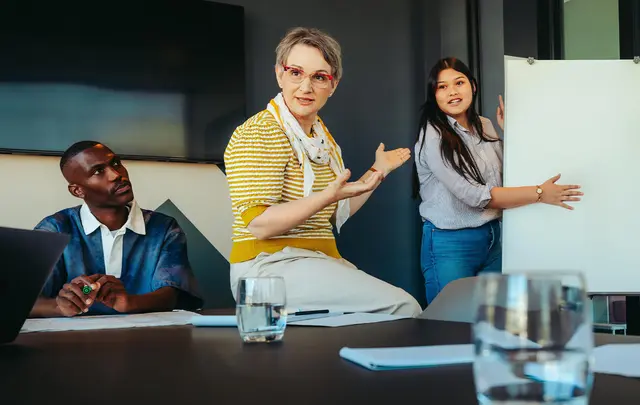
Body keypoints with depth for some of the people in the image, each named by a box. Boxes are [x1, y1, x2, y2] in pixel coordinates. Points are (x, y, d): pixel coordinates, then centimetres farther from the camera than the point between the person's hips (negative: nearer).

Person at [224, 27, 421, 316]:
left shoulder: (323, 137, 16)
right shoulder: (258, 133, -10)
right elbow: (258, 224, -19)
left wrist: (376, 172, 19)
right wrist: (327, 196, -28)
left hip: (321, 261, 9)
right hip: (270, 266, -9)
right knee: (401, 306, -22)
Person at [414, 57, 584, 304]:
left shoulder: (484, 126, 6)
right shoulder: (433, 136, -15)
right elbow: (475, 195, -21)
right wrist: (539, 194, -20)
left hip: (492, 238, 7)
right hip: (450, 245, -6)